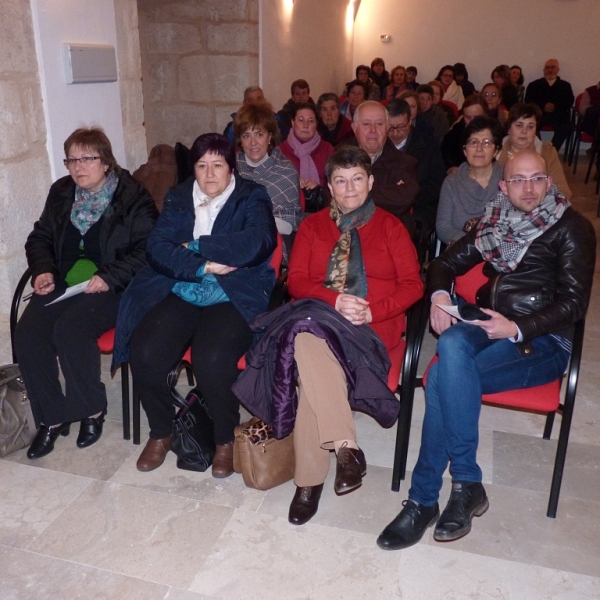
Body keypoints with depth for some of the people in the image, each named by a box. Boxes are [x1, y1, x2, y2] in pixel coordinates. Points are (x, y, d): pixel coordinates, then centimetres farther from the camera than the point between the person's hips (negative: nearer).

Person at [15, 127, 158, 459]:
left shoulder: (133, 197, -5)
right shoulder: (61, 192, 13)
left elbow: (147, 250, -11)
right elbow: (39, 238, 21)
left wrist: (109, 277, -21)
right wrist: (42, 270, 2)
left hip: (111, 287, -5)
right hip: (62, 283, 6)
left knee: (70, 329, -30)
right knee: (27, 333, -19)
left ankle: (92, 410, -7)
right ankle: (51, 417, -3)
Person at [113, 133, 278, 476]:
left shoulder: (252, 198, 5)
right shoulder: (178, 198, 15)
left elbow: (257, 243, -16)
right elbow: (157, 249, 1)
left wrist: (196, 246, -9)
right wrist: (203, 266, -14)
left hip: (234, 298, -3)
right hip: (179, 294, 4)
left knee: (212, 360, -30)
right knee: (145, 353, -21)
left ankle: (227, 439, -1)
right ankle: (161, 432, 7)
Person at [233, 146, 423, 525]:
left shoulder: (390, 227, 14)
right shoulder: (312, 226, 19)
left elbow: (412, 285, 5)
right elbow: (296, 281, 8)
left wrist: (372, 311, -13)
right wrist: (334, 300, -12)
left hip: (373, 327, -2)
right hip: (317, 320, 2)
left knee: (311, 369, -33)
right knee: (307, 341, -37)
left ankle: (310, 479, -25)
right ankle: (345, 447, -34)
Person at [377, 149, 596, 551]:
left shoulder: (572, 228, 2)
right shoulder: (495, 223, 17)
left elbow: (574, 302, -6)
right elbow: (447, 261, 19)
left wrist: (517, 329, -20)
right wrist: (439, 294, -5)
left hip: (542, 340, -4)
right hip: (487, 327, 4)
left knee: (443, 377, -30)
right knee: (452, 346, -34)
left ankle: (425, 499, -16)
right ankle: (467, 484, -24)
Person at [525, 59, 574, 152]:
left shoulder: (565, 85, 23)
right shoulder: (534, 85, 20)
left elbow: (569, 101, 9)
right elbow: (528, 101, 6)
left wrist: (555, 106, -12)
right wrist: (543, 106, -12)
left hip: (558, 114, 1)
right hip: (539, 113, 0)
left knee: (565, 127, -32)